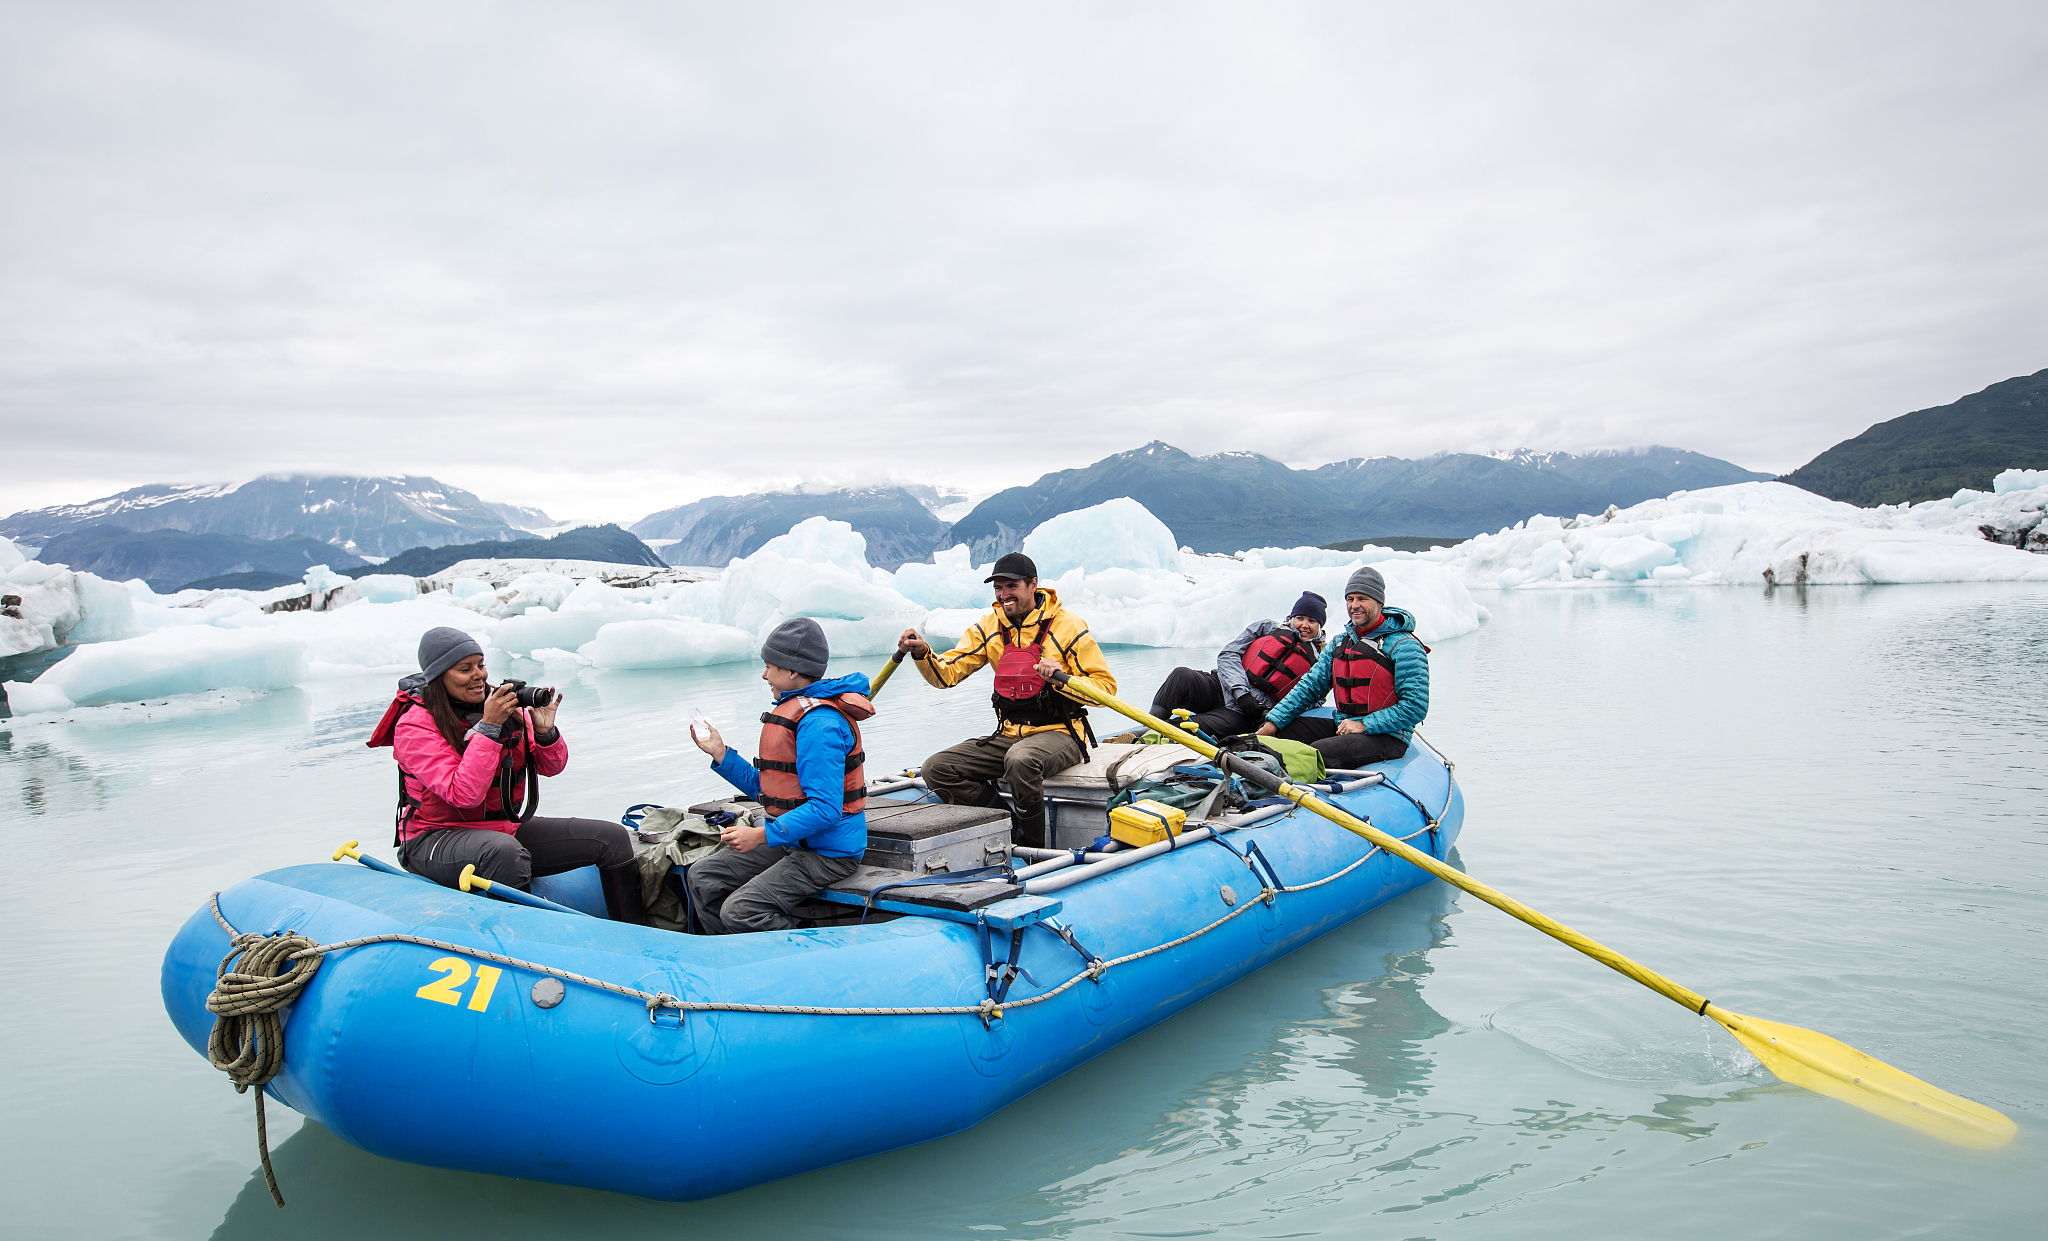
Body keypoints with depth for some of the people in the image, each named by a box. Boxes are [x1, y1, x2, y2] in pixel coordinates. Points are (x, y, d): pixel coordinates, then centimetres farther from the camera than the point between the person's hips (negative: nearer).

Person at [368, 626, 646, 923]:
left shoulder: (504, 704, 3)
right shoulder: (414, 726, -14)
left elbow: (551, 767, 8)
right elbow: (465, 794, -25)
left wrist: (544, 731, -13)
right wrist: (488, 726, -25)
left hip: (506, 828, 6)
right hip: (436, 839, -6)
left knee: (612, 838, -7)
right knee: (505, 851, -42)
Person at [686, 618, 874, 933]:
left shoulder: (819, 722, -21)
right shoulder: (793, 711, 13)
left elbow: (825, 809, -27)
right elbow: (765, 788, 17)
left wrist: (762, 835, -27)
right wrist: (720, 753, 12)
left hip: (828, 851, -10)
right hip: (791, 840, 11)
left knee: (740, 912, -22)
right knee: (702, 878, 5)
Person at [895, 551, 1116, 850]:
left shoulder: (1067, 626, -7)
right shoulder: (988, 628, 7)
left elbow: (1105, 686, -9)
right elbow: (947, 674, 2)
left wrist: (1063, 679, -26)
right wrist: (921, 653, -18)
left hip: (1060, 733, -6)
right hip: (1010, 734, 6)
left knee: (1020, 759, -40)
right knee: (936, 769, -9)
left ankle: (1032, 845, -18)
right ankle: (1012, 823, -8)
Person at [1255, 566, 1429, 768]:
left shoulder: (1404, 647, -9)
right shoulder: (1339, 643, 14)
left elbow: (1416, 706, -15)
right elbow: (1311, 686, 10)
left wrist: (1364, 725, -20)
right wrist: (1274, 721, -3)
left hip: (1386, 736, -7)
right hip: (1343, 725, 8)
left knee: (1319, 752, -32)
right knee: (1281, 730, -9)